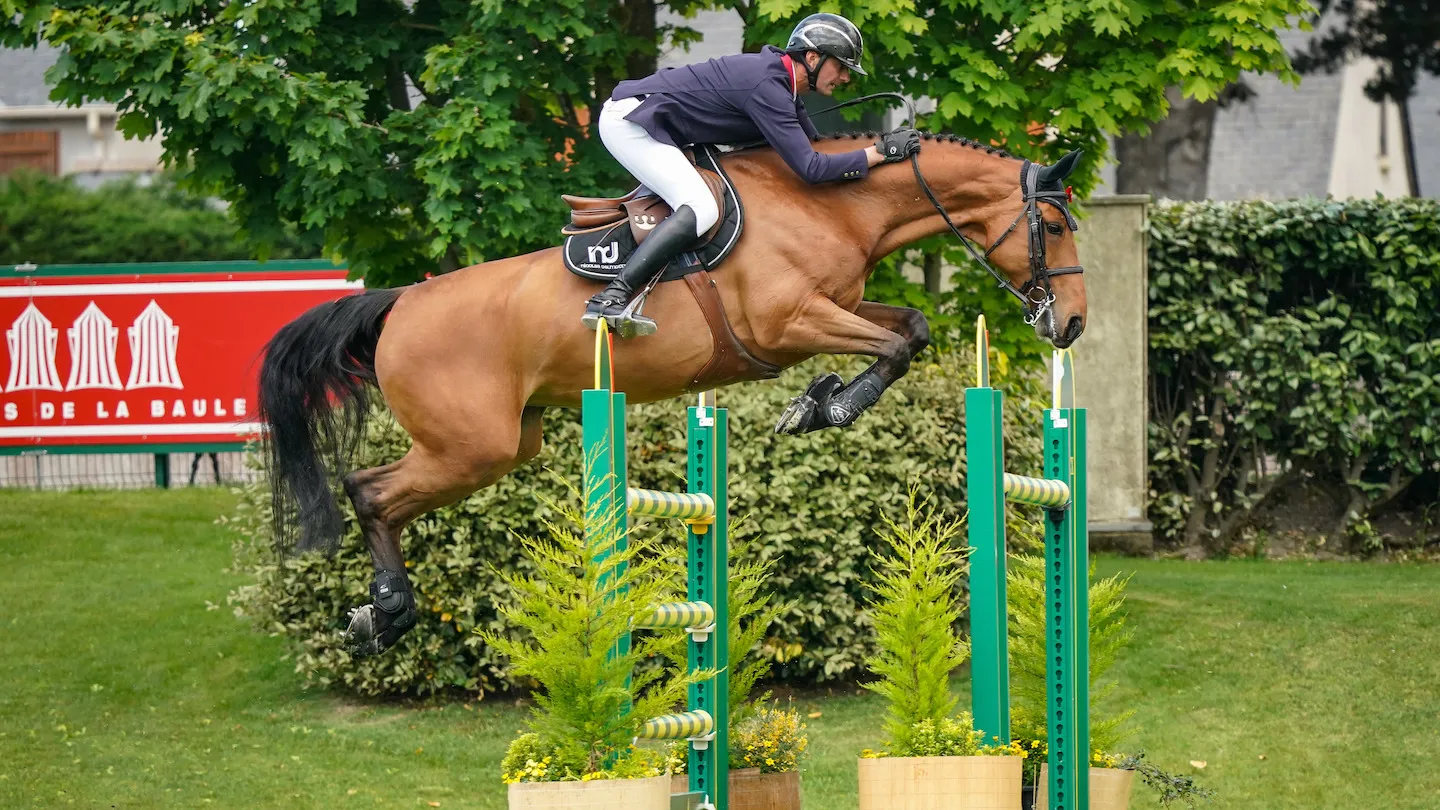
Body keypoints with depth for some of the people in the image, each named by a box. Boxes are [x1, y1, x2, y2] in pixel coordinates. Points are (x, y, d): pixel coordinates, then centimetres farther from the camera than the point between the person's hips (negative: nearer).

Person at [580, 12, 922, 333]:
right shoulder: (766, 87, -22)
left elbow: (813, 146, 19)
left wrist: (881, 146, 11)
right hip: (629, 120, -11)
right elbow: (810, 168, -26)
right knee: (700, 210, -23)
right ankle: (608, 299, -29)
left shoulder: (779, 78, 8)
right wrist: (880, 153, -19)